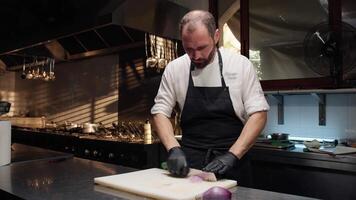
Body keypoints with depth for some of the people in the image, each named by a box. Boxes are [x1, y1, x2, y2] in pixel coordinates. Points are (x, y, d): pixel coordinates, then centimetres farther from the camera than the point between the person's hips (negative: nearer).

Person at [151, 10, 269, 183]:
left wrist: (232, 155, -16)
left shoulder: (241, 64, -5)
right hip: (189, 162, 1)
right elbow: (160, 112, 2)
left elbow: (258, 113, -5)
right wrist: (174, 149, -15)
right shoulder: (174, 69, -1)